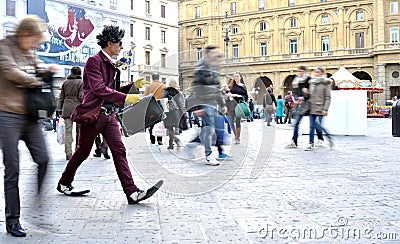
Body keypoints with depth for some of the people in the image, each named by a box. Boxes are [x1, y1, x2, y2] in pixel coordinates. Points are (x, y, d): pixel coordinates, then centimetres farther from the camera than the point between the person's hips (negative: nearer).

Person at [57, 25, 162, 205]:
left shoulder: (111, 65, 18)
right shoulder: (94, 61, -9)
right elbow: (99, 89, -21)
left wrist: (133, 86, 11)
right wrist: (126, 98, -25)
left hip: (109, 115, 8)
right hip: (92, 114, -7)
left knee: (119, 150, -4)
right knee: (83, 151, 6)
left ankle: (132, 193, -10)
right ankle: (64, 183, 29)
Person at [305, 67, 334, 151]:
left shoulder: (325, 83, -4)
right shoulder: (312, 82, 12)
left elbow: (328, 97, -6)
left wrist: (325, 109, -14)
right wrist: (306, 92, -1)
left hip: (320, 108, -5)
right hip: (312, 107, 6)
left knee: (317, 124, -9)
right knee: (312, 126, 4)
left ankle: (329, 137, 13)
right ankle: (311, 144, 10)